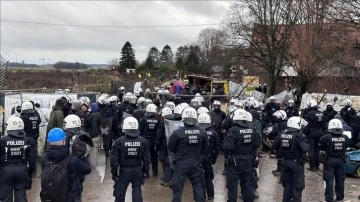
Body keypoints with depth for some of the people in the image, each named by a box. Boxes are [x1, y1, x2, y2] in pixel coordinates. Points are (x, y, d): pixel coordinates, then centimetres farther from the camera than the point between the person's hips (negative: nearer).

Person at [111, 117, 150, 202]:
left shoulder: (119, 142, -10)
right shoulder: (143, 141, -3)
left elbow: (114, 159, -7)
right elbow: (147, 159, 1)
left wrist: (114, 172, 4)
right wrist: (145, 171, 12)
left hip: (124, 170, -2)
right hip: (138, 170, 2)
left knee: (120, 194, 11)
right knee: (137, 193, 12)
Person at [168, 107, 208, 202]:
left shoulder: (177, 132, -17)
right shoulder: (202, 132, -7)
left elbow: (171, 148, -3)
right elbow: (205, 150, 4)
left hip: (181, 162, -3)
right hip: (195, 162, 4)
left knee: (177, 186, 7)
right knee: (197, 184, 19)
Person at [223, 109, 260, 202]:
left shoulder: (234, 130, -21)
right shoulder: (252, 130, -3)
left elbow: (227, 146, -26)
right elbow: (257, 144, 7)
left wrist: (224, 143, -6)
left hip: (235, 162, -5)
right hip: (248, 161, 5)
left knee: (232, 184, 8)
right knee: (248, 183, 18)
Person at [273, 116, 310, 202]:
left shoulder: (282, 135, -1)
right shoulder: (299, 136, -19)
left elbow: (275, 146, 8)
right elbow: (305, 149, -28)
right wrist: (307, 145, -8)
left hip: (285, 162, 6)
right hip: (296, 163, -6)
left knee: (287, 184, 20)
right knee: (297, 185, 6)